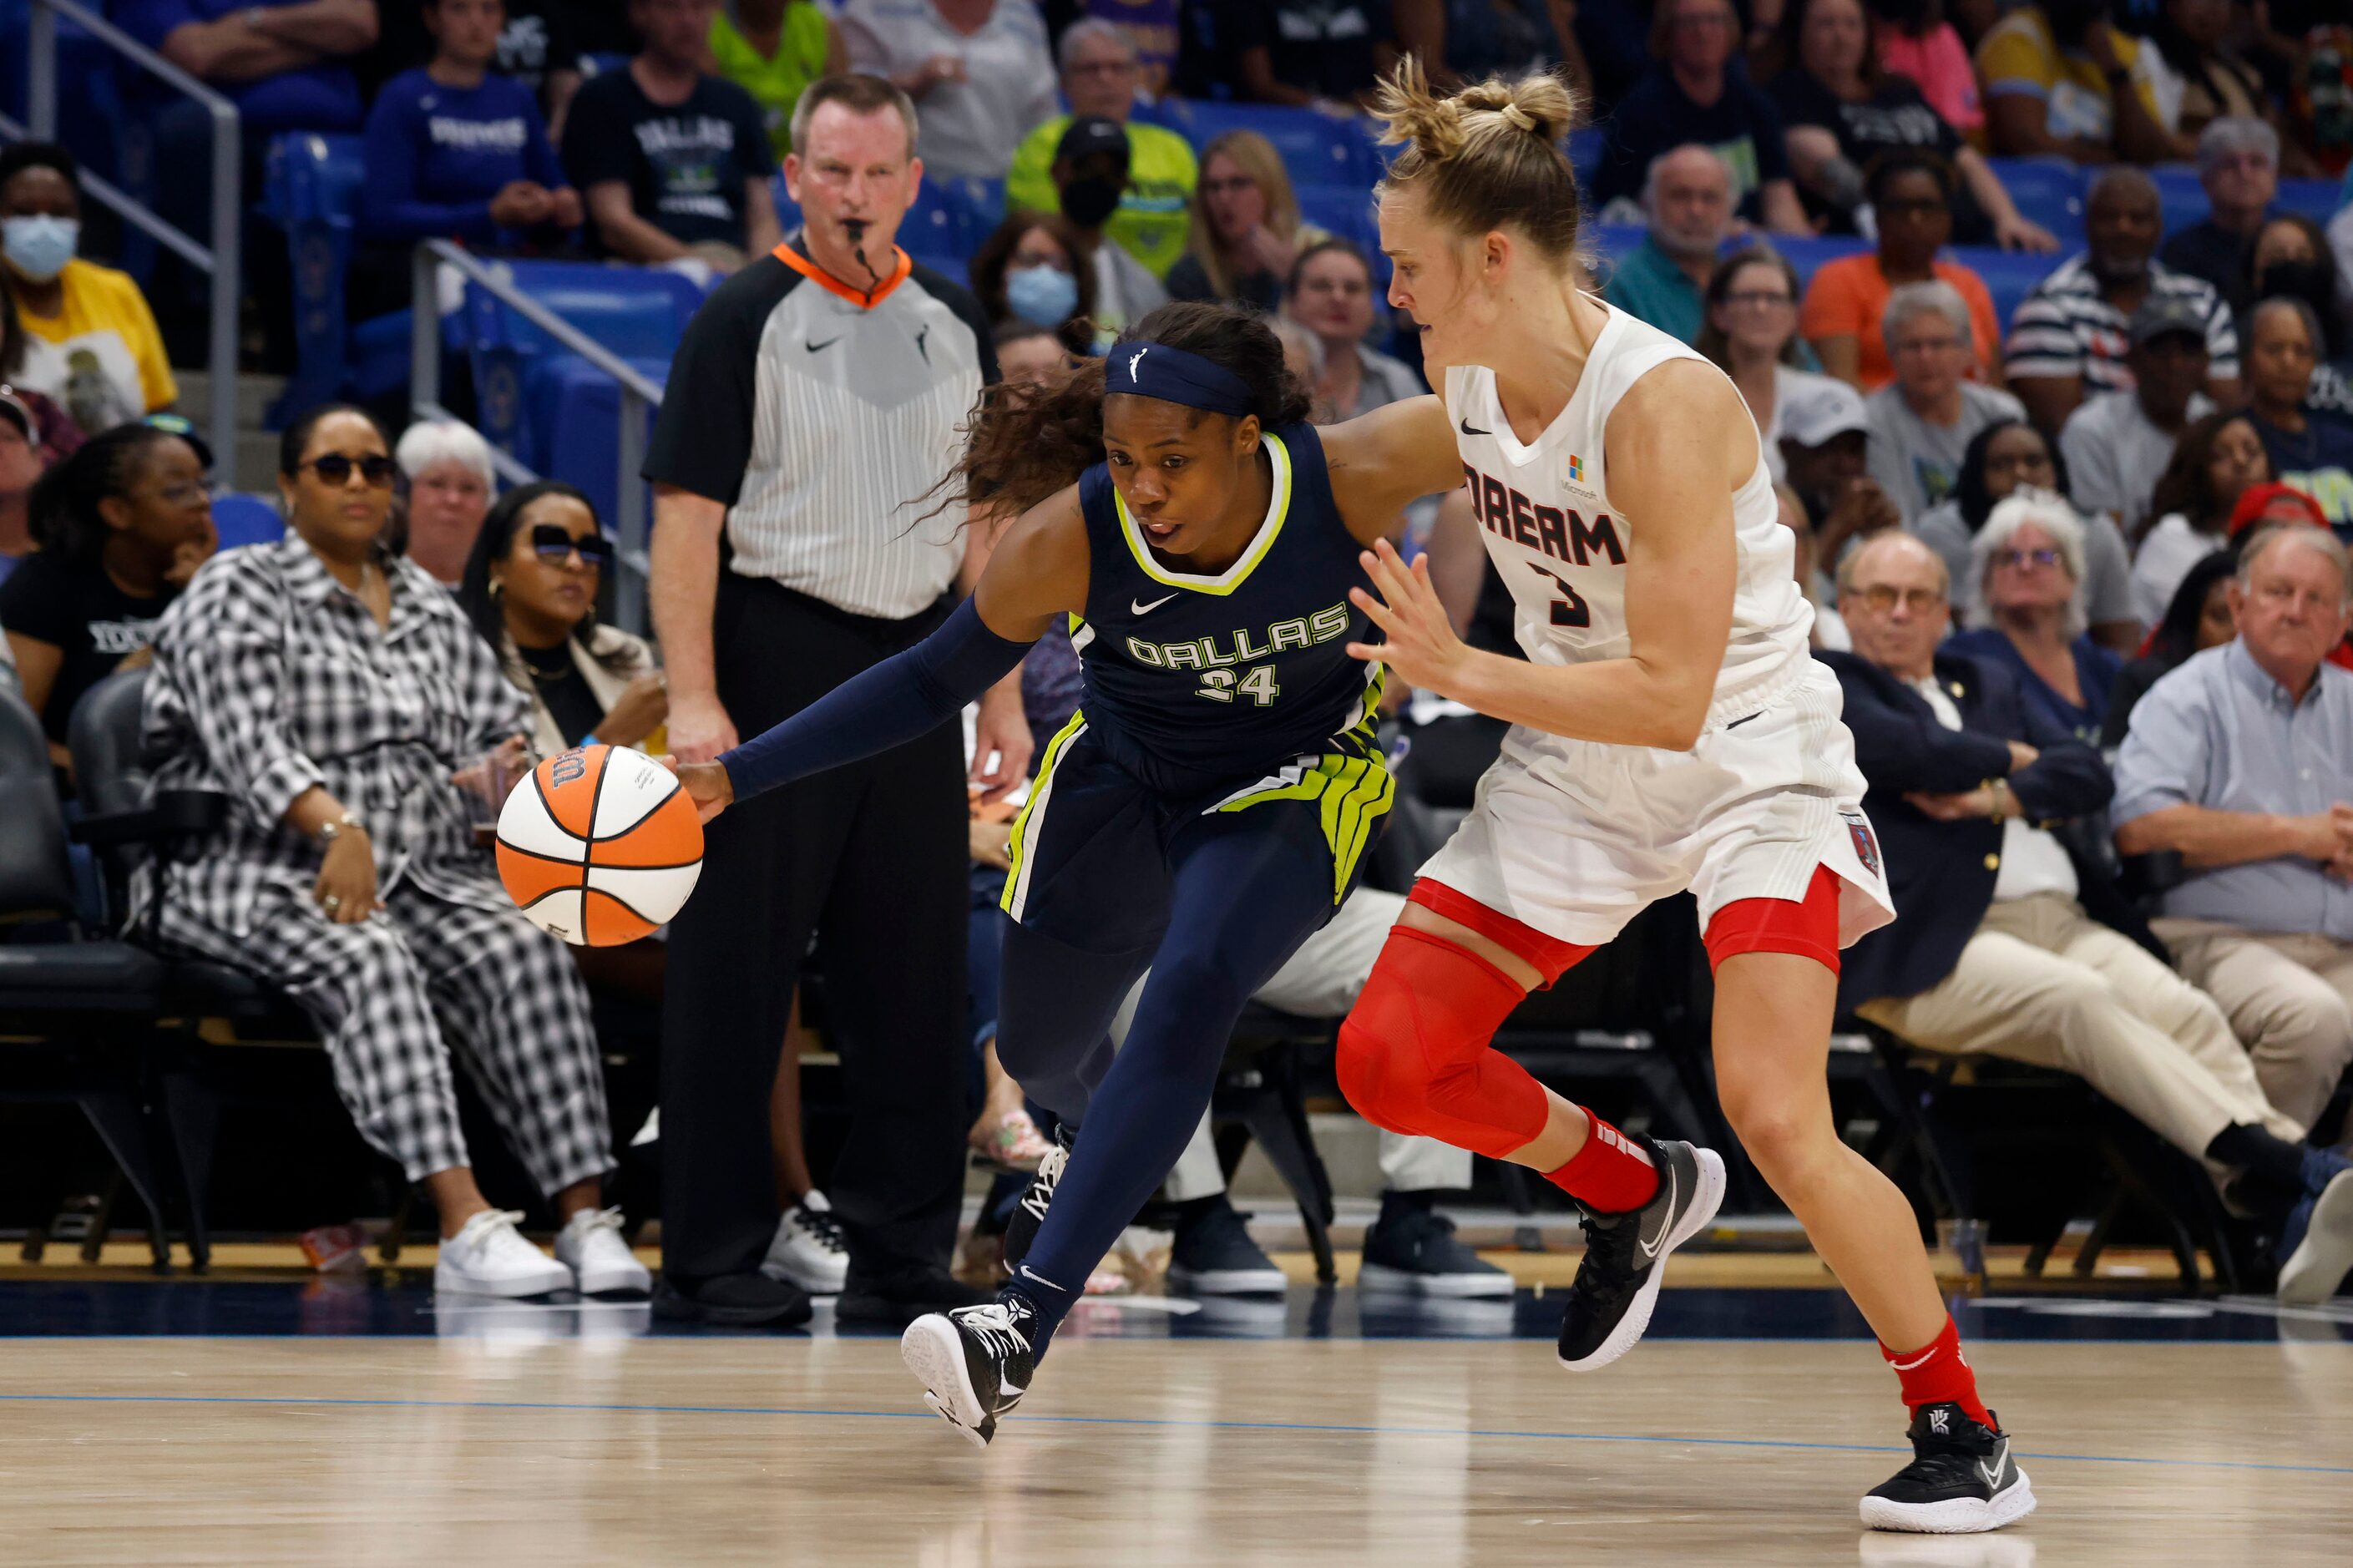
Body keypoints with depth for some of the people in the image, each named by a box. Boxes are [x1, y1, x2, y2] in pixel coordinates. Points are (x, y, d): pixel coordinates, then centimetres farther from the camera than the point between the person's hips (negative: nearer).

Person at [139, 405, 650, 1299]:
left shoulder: (431, 611, 21)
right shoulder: (238, 593, 3)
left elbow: (500, 731, 20)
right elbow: (246, 737, -13)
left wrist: (501, 768, -6)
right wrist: (334, 829, -29)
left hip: (424, 877, 5)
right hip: (267, 880, -5)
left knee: (525, 949, -25)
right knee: (369, 960, -36)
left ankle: (584, 1218, -35)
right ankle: (465, 1226, -48)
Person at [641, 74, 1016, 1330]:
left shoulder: (954, 327, 13)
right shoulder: (744, 321, -4)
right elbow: (685, 516, -10)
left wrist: (1002, 694, 10)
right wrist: (693, 698, -18)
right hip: (776, 668, -5)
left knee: (915, 975, 7)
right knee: (737, 975, -2)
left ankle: (901, 1257, 14)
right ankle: (715, 1261, 4)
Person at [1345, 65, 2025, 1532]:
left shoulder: (1663, 406, -28)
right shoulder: (1467, 382, -5)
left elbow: (1672, 695, -30)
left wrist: (1466, 675, -31)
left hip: (1748, 763, -7)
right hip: (1576, 767, 8)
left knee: (1775, 1117, -22)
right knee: (1388, 1060, 0)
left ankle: (1967, 1437, -5)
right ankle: (1636, 1194, 27)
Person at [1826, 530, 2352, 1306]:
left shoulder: (1989, 685, 29)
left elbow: (2091, 774, 15)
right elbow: (1903, 750, -10)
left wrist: (1998, 798, -3)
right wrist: (2008, 757, 7)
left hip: (2063, 918, 6)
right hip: (1932, 950, -6)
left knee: (2186, 1011, -21)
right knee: (2082, 1001, -33)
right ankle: (2263, 1163, -43)